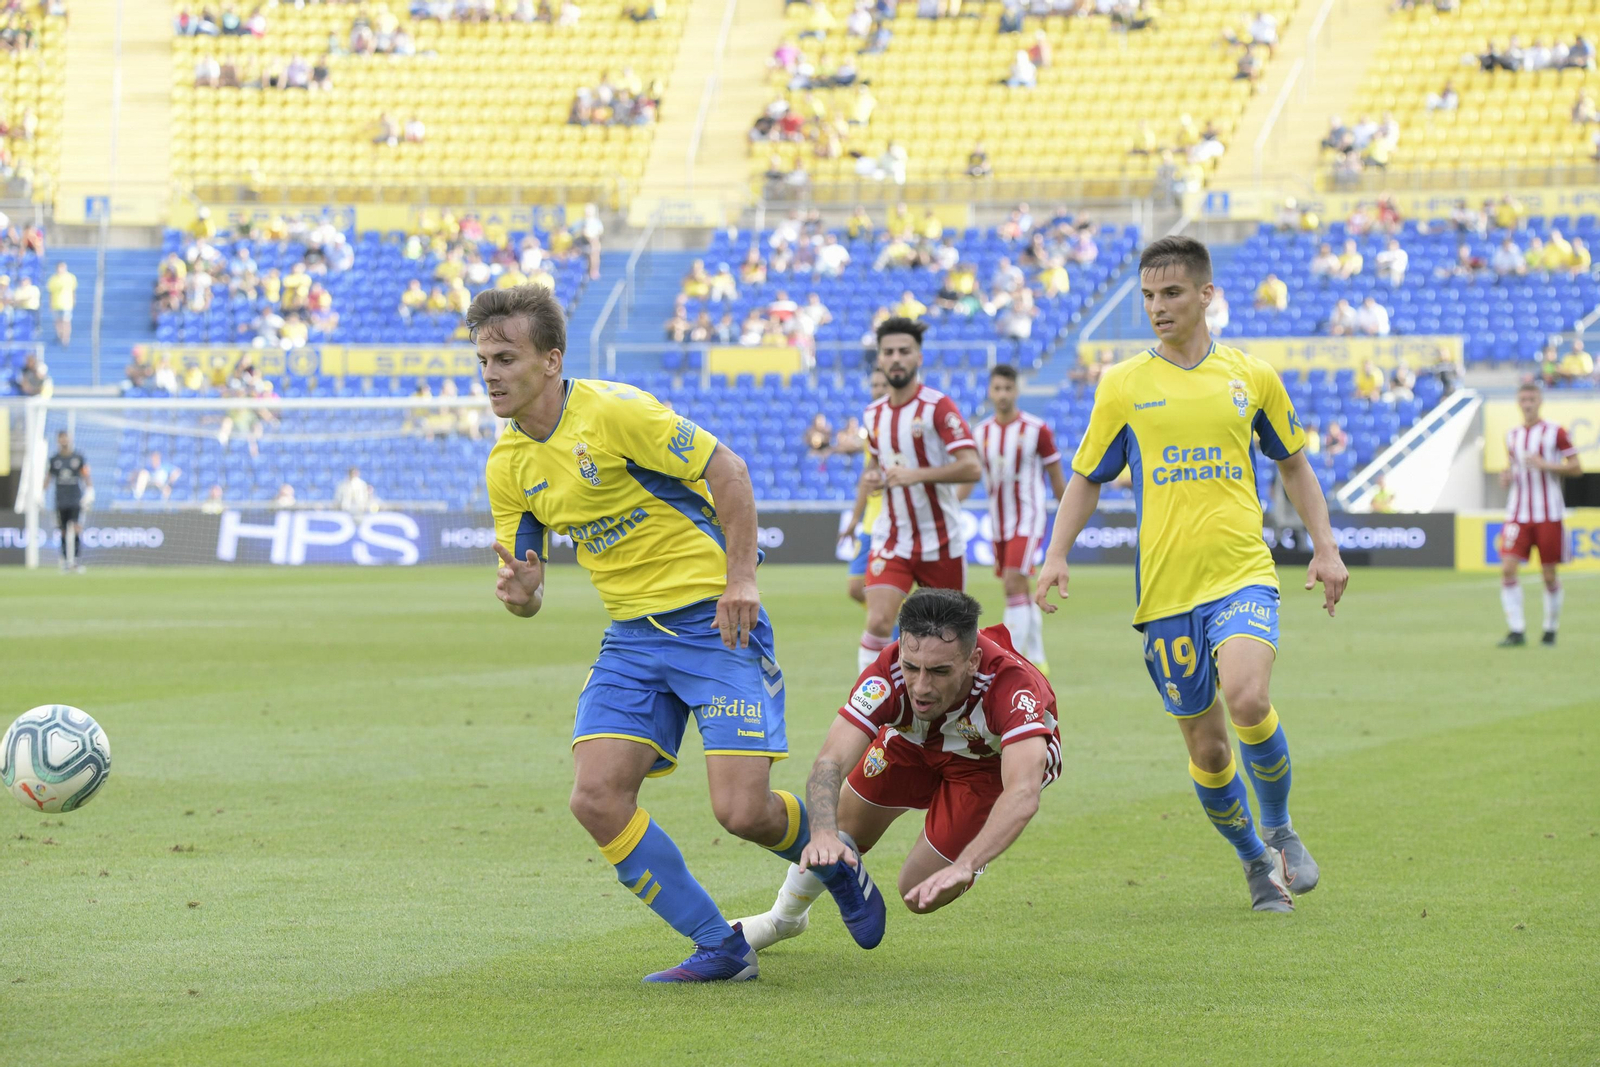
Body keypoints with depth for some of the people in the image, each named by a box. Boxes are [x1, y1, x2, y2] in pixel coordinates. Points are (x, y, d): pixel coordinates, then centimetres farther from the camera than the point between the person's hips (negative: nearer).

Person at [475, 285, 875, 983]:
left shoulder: (611, 410, -16)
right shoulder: (507, 466, 5)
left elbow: (727, 470, -12)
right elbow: (522, 587, 9)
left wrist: (739, 580, -17)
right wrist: (520, 592, -15)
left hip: (716, 620, -7)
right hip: (632, 637, 7)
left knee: (741, 811, -15)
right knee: (596, 799, -12)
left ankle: (834, 864, 21)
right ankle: (720, 948, 1)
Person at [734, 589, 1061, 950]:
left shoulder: (1011, 683, -45)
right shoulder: (887, 673, -37)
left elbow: (1023, 794, -57)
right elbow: (830, 761, -42)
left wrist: (964, 867, -71)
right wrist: (823, 833, -63)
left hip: (994, 759, -3)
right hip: (915, 740, 3)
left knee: (921, 895, -8)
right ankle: (784, 917, 38)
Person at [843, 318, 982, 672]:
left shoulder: (938, 406, -11)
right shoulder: (873, 414, 6)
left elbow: (971, 467, -19)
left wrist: (917, 474, -28)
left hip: (941, 541, -3)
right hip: (891, 540, 3)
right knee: (878, 623, -15)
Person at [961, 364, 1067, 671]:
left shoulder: (1037, 429, -8)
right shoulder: (981, 432, 5)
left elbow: (1057, 479, -2)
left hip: (1028, 519, -5)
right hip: (998, 524, 5)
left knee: (1014, 585, -18)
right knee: (1021, 595, 11)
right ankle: (1036, 661, 22)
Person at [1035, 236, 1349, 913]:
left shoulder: (1251, 376, 7)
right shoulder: (1122, 385, 5)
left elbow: (1293, 464, 19)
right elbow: (1086, 478, 13)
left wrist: (1324, 547, 11)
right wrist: (1056, 555, -1)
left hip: (1242, 573, -1)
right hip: (1165, 588, 1)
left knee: (1248, 700, -26)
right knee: (1205, 746, 4)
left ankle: (1279, 829, 0)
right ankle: (1256, 862, 28)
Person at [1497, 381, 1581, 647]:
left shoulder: (1555, 432, -2)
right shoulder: (1511, 435, 11)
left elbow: (1576, 468, -3)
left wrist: (1546, 465, -17)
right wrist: (1506, 476, 2)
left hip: (1549, 514, -3)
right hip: (1518, 513, 3)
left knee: (1550, 574, 2)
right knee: (1508, 568, -12)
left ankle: (1551, 629, 20)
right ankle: (1516, 631, -9)